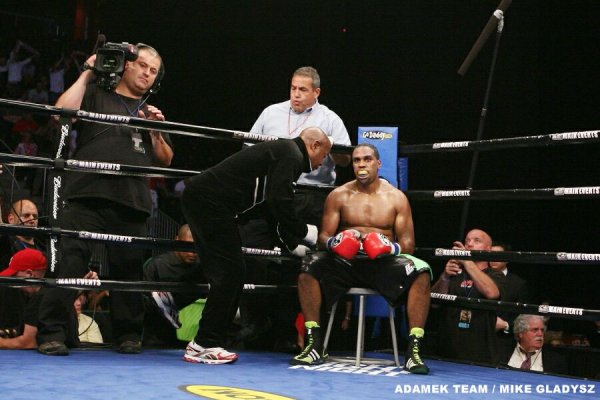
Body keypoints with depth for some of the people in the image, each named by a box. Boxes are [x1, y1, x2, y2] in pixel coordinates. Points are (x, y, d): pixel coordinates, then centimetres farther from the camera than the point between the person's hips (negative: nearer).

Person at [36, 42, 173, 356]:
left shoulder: (151, 113, 26)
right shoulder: (96, 94, 15)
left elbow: (165, 162, 19)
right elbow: (61, 112, -4)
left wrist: (155, 132, 2)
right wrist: (87, 74, 3)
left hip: (132, 200, 4)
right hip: (88, 195, -3)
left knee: (128, 267, 4)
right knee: (70, 260, -13)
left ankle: (128, 335, 14)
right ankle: (51, 333, -11)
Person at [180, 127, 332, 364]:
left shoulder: (282, 151, 23)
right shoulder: (291, 155, -8)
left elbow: (275, 206, 30)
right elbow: (280, 203, -18)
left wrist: (293, 245, 32)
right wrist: (304, 232, -5)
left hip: (198, 199, 10)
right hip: (210, 202, -10)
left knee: (225, 274, 13)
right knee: (231, 272, -6)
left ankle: (204, 342, 15)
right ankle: (205, 346, -4)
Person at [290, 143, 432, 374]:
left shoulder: (396, 198, 7)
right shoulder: (339, 196, 9)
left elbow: (408, 244, 4)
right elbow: (323, 236, 7)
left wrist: (392, 248, -20)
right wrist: (332, 242, -18)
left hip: (384, 263, -1)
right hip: (346, 261, 1)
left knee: (420, 272, -30)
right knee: (309, 266, -29)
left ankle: (414, 350, -28)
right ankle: (314, 346, -23)